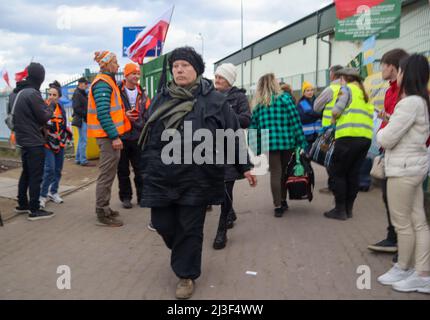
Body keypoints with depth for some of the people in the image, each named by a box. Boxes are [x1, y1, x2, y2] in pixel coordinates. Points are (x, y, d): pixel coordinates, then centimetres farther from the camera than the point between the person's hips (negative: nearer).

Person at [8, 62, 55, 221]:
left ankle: (22, 204, 27)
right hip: (34, 141, -9)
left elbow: (12, 114, 19)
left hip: (22, 139, 9)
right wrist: (49, 110, 4)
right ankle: (34, 210, 0)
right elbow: (44, 117, -15)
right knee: (36, 175, -3)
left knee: (26, 173, 19)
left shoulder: (15, 93, 9)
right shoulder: (32, 93, -19)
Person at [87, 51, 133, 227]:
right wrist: (114, 136, -23)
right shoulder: (103, 84, -15)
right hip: (108, 136, -10)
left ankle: (104, 208, 27)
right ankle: (102, 214, 2)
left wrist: (123, 115, 15)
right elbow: (102, 113, -23)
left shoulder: (107, 82, 17)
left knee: (109, 173, 16)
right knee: (107, 174, -5)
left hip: (109, 135, 10)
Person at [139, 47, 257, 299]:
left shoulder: (214, 100, -1)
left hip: (197, 178, -3)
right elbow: (148, 137, 12)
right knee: (163, 224, 10)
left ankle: (186, 274, 25)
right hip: (162, 177, 3)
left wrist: (245, 166, 3)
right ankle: (184, 254, 42)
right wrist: (148, 169, 12)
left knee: (190, 228, 5)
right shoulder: (161, 99, 8)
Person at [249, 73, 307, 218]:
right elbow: (295, 120, -4)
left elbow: (253, 126, 5)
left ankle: (278, 206, 3)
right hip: (287, 142, -1)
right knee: (284, 172, 15)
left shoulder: (258, 104, 7)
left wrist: (255, 148, 8)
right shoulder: (285, 98, -1)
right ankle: (283, 201, 28)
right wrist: (302, 142, -2)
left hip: (268, 143, 1)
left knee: (275, 173, 5)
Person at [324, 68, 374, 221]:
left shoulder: (347, 89, 0)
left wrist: (333, 118, 10)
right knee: (353, 174, 12)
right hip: (366, 137, 7)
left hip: (349, 136, -7)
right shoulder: (365, 94, 23)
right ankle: (348, 209, 17)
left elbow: (336, 111, -11)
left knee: (338, 173, 2)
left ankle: (340, 210, 3)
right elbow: (370, 115, 16)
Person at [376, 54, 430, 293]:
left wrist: (380, 132, 2)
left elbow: (386, 139, -17)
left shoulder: (410, 103, -19)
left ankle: (403, 268, 20)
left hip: (404, 169, -10)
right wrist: (388, 129, 5)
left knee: (403, 223, 5)